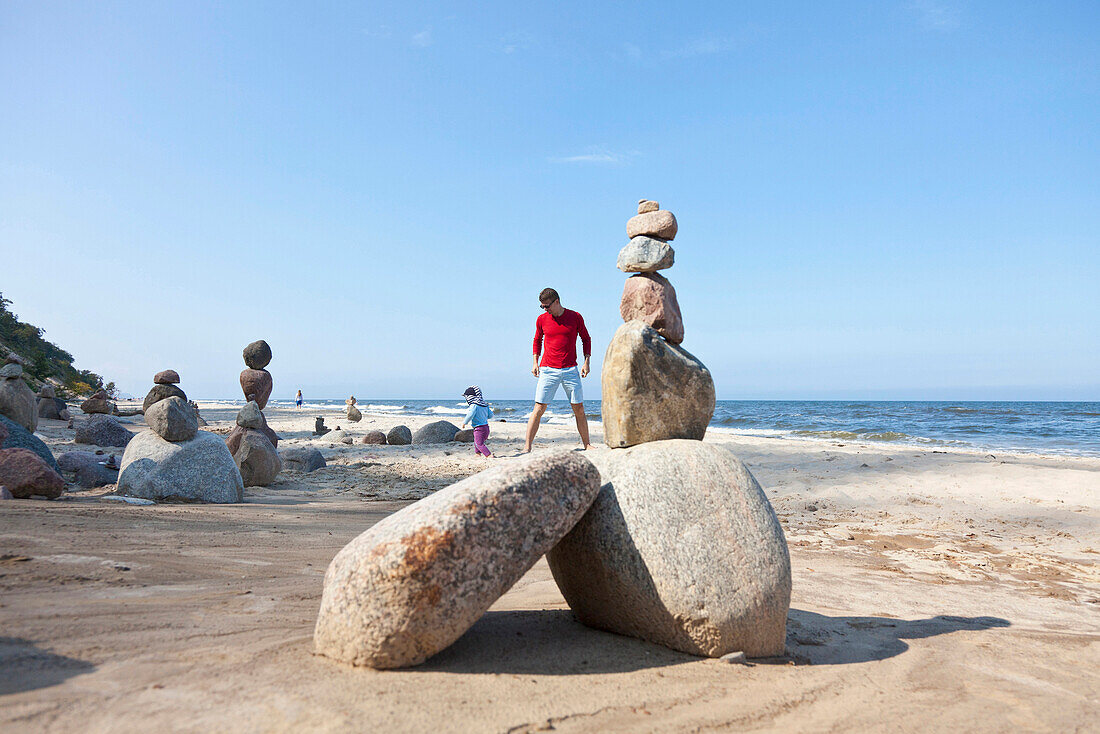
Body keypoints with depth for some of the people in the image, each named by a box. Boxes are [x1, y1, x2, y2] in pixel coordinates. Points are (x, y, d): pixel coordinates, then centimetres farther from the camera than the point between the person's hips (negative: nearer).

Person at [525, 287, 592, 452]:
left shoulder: (575, 317, 2)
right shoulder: (542, 319, 4)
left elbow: (586, 339, 13)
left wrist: (586, 361, 4)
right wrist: (535, 362, 10)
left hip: (571, 370, 0)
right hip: (548, 370, 0)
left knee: (579, 409, 2)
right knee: (539, 408, -7)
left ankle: (587, 445, 15)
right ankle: (527, 447, -5)